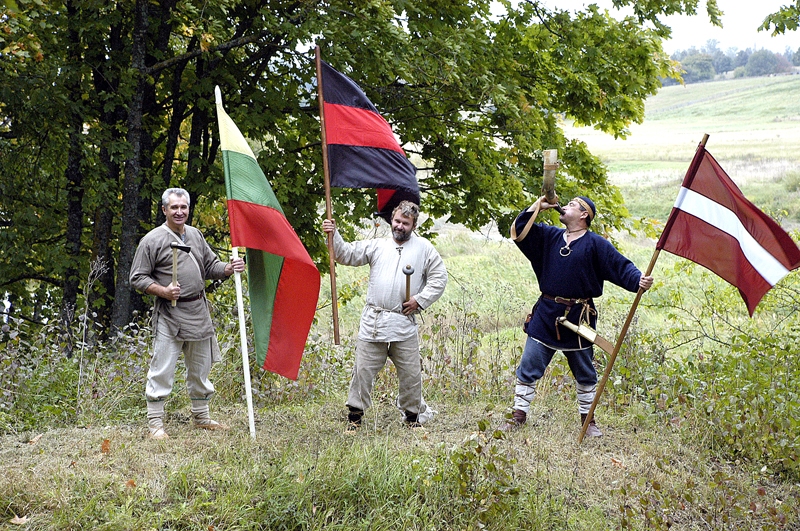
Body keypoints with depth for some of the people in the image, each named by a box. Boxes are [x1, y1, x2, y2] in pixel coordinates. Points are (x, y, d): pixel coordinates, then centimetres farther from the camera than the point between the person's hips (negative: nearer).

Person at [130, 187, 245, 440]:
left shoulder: (196, 235, 12)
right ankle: (155, 423, 4)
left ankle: (201, 417, 28)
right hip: (169, 314, -6)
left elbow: (210, 266, 18)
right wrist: (163, 291, -19)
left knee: (200, 367, 15)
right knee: (162, 370, -5)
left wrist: (229, 268, -3)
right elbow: (137, 278, -5)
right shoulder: (153, 240, -6)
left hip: (199, 310, 6)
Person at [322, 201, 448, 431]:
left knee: (410, 373, 5)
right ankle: (355, 415, 11)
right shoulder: (377, 245, 14)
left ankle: (412, 414, 22)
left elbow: (439, 277, 8)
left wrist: (420, 300, -1)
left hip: (404, 324, -1)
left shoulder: (424, 248, 10)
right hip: (372, 320, 1)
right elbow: (347, 255, 11)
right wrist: (334, 235, -5)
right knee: (363, 370, 1)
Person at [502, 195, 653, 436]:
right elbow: (519, 231, 8)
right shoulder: (549, 236, 10)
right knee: (528, 368, 1)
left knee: (585, 374, 11)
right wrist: (538, 206, 5)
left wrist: (639, 280, -28)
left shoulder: (596, 244, -4)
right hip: (545, 316, 3)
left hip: (578, 319, -3)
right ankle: (519, 415, 10)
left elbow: (622, 267, -9)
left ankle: (588, 420, 24)